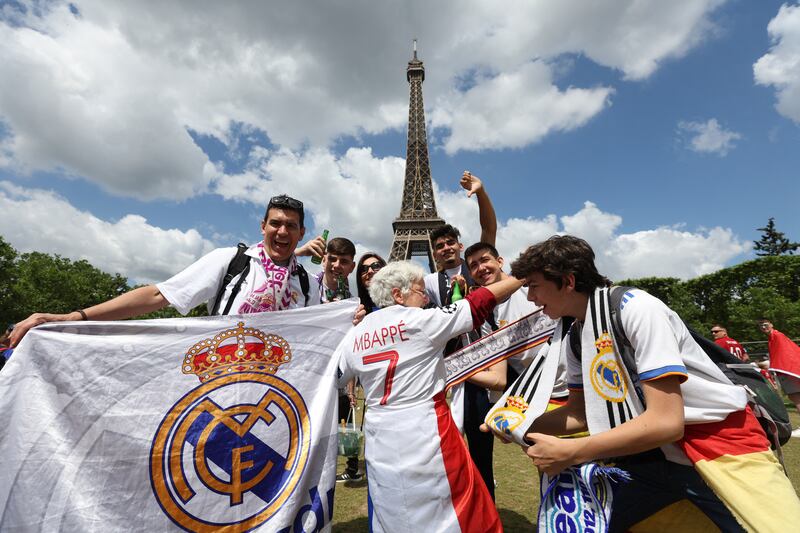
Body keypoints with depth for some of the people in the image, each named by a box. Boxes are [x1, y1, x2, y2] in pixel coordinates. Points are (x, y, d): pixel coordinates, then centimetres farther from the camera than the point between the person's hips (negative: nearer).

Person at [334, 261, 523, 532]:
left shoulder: (355, 334, 2)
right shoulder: (421, 321, -12)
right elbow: (478, 304, -8)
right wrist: (521, 277, 3)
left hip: (379, 438, 6)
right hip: (425, 433, -5)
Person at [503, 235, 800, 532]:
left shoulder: (634, 307, -24)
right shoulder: (574, 340, -1)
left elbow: (666, 422, -27)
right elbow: (580, 413, 7)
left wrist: (570, 453, -24)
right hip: (655, 450, 6)